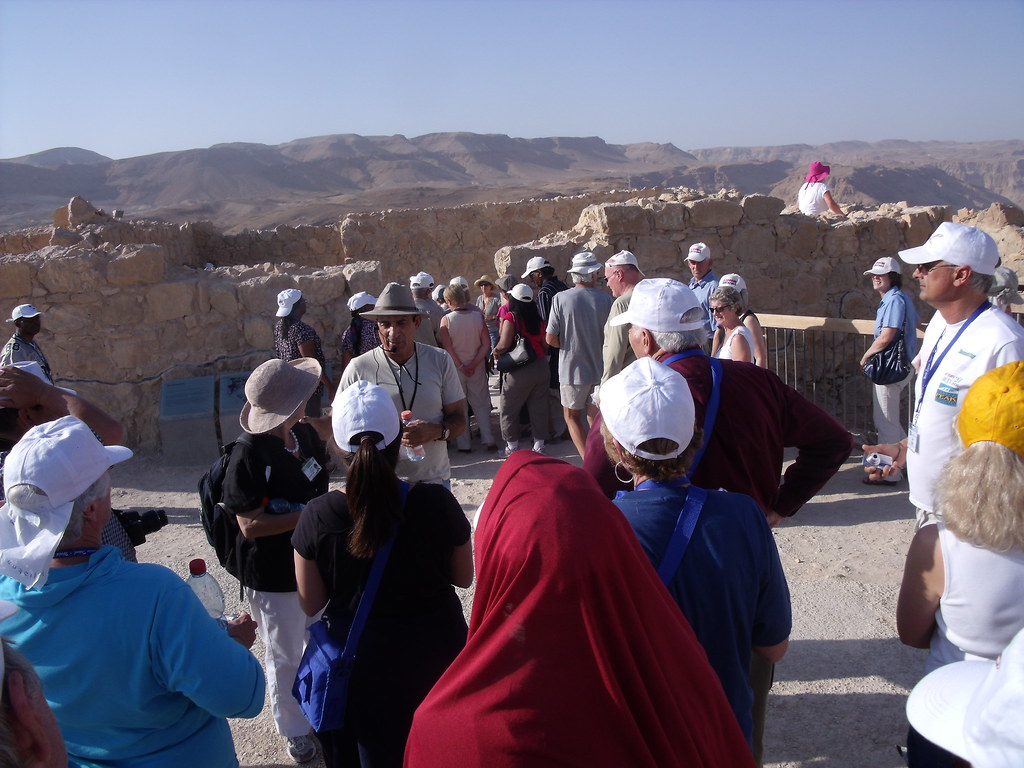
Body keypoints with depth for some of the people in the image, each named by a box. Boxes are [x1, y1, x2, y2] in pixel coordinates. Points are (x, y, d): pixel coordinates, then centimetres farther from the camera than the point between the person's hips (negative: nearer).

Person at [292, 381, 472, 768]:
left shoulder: (318, 516, -20)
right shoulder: (437, 502, -21)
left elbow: (311, 604, -7)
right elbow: (464, 576, -5)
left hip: (362, 666, 0)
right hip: (434, 653, 0)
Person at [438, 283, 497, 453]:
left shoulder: (446, 320, -12)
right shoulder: (478, 316, -5)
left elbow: (447, 348, -15)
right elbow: (486, 344, -8)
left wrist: (461, 366, -10)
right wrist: (473, 364, -8)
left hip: (455, 369, -2)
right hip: (477, 368, 2)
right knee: (481, 404, 13)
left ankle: (464, 444, 13)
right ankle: (489, 440, 12)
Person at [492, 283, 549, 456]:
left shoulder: (511, 317, -11)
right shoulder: (538, 318, 3)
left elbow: (504, 344, -18)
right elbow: (546, 343, 4)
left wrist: (496, 352, 1)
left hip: (519, 370, -5)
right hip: (540, 367, 5)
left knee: (508, 408, 9)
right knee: (539, 407, 12)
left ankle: (512, 446, 13)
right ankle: (539, 445, 17)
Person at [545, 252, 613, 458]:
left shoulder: (560, 298, -11)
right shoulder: (605, 300, -6)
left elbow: (550, 339, -11)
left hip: (573, 368, -3)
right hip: (601, 369, 3)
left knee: (572, 416, 11)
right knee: (595, 417, 20)